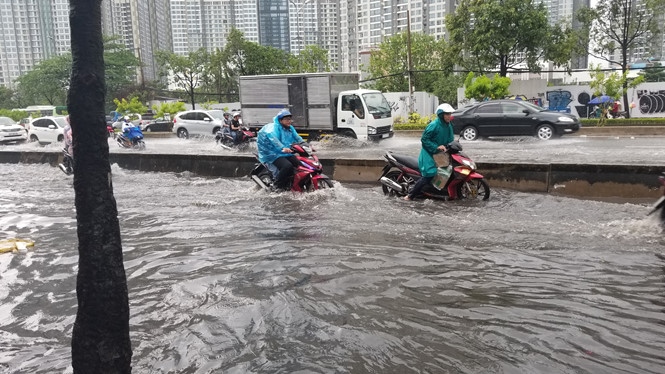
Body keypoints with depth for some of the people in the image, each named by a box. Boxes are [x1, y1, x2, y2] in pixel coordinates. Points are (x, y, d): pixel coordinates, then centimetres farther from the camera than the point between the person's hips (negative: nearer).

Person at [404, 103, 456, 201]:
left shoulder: (449, 125, 6)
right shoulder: (433, 125, -18)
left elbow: (450, 139, 18)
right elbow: (424, 139, -16)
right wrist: (436, 147, -22)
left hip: (440, 153, 8)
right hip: (429, 153, -8)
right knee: (429, 174, -19)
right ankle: (411, 195, -13)